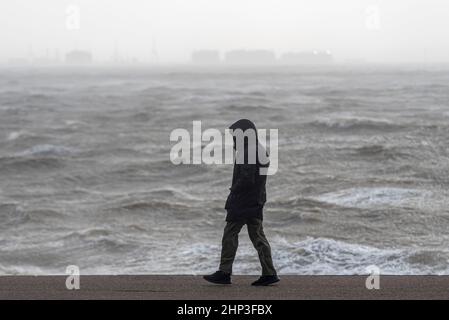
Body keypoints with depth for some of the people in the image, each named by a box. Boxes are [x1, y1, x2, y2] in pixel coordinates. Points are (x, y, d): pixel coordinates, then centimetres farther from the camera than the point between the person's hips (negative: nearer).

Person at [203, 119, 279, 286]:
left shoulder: (246, 153, -17)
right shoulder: (261, 151, 14)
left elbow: (247, 179, -24)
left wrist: (234, 190, -9)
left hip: (242, 202, -9)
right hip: (256, 202, 9)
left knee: (230, 234, -2)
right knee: (257, 236, 9)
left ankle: (224, 273, -1)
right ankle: (269, 273, 5)